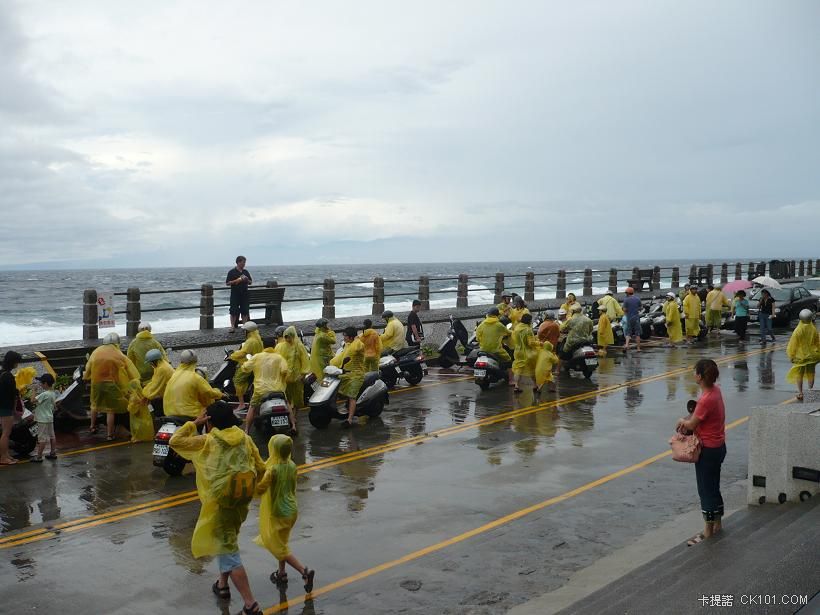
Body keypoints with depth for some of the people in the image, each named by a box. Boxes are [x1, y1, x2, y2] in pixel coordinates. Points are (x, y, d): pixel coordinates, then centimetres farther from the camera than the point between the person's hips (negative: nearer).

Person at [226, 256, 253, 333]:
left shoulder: (246, 272, 12)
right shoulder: (232, 272, -2)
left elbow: (250, 282, 18)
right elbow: (227, 283, -5)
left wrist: (247, 280, -5)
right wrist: (237, 280, -15)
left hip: (244, 294, 4)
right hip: (235, 294, -4)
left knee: (245, 311, 3)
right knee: (234, 311, -3)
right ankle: (233, 326, 2)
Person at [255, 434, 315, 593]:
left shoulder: (272, 469, -26)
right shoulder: (292, 466, -3)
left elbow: (259, 489, -19)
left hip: (277, 513, -7)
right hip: (291, 510, 7)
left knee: (279, 548, 6)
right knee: (281, 543, 25)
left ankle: (304, 571, -4)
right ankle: (281, 574, 35)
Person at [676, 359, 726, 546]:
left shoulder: (706, 399, -28)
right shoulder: (715, 390, 0)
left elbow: (692, 425, -17)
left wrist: (682, 421, 4)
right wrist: (687, 420, -6)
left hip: (707, 450, -9)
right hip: (718, 446, 9)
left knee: (706, 490, 3)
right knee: (713, 487, 21)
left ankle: (708, 532, 14)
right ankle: (717, 524, 33)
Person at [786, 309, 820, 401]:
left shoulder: (798, 330, -14)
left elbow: (793, 344, -9)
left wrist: (791, 356, 1)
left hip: (800, 356, -2)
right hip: (811, 356, 2)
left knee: (799, 375, 8)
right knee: (810, 374, 13)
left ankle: (800, 393, 3)